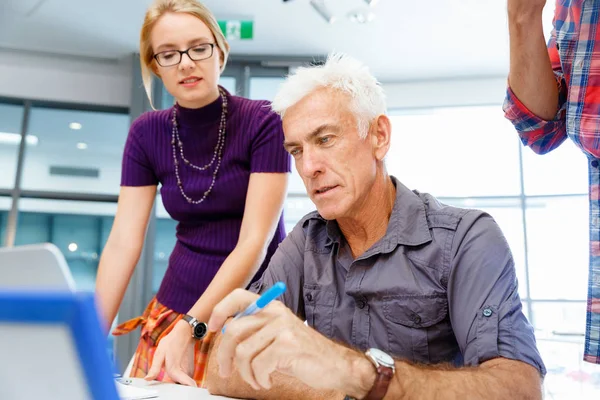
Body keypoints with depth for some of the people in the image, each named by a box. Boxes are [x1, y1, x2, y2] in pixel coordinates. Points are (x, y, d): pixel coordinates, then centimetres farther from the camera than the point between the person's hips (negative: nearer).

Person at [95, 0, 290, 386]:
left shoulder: (265, 122, -13)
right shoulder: (147, 133, 0)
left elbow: (255, 241, -18)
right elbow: (123, 242, -4)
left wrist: (189, 328, -25)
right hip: (174, 311, 3)